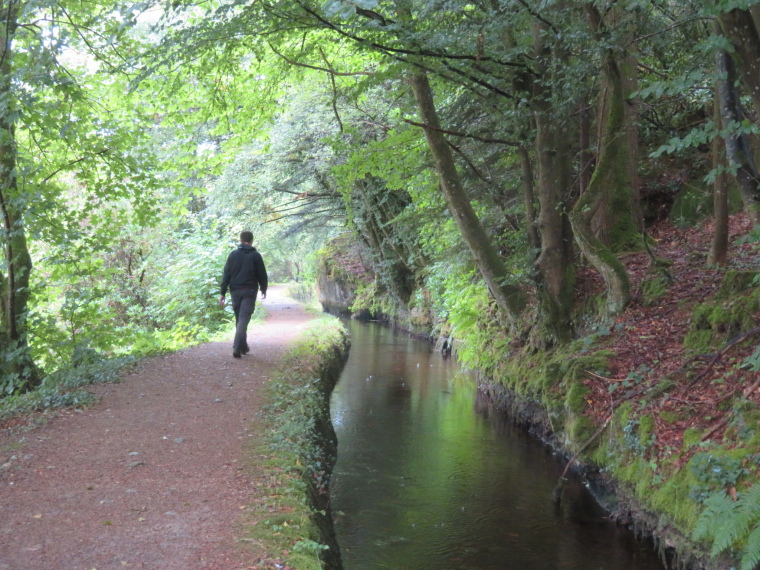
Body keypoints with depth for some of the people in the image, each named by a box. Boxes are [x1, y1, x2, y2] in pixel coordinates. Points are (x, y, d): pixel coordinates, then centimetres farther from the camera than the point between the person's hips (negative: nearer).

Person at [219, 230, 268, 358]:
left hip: (235, 291, 2)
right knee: (244, 319, -7)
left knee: (239, 319, 15)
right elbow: (262, 275, 3)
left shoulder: (233, 254, 4)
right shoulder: (256, 255, 0)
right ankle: (237, 348, -20)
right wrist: (263, 290, 18)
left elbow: (226, 274, 1)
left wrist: (223, 293, 3)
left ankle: (243, 347, 22)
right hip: (250, 291, -2)